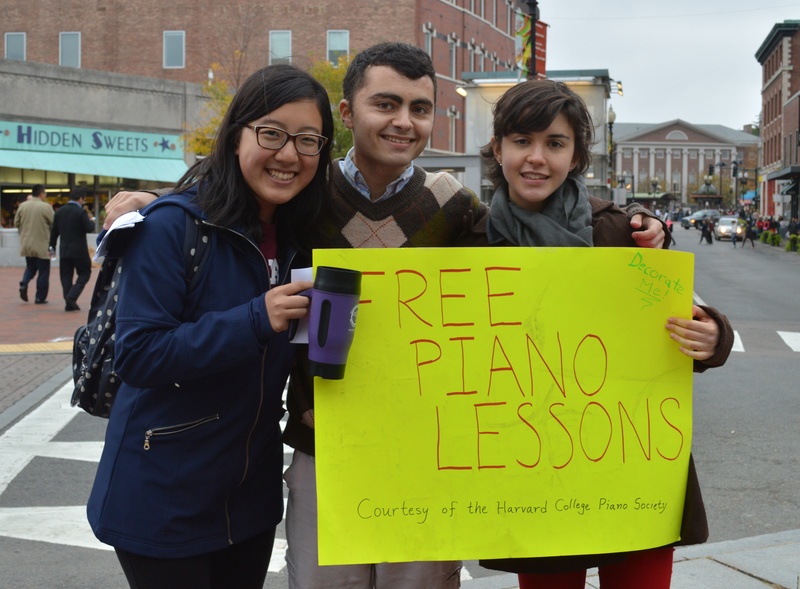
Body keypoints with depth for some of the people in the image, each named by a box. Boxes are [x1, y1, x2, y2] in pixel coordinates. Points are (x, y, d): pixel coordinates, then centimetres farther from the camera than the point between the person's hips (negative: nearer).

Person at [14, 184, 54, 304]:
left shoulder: (22, 206, 1)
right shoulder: (46, 207, -14)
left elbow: (16, 223, 7)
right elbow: (54, 224, -10)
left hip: (26, 244, 5)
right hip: (41, 245, -5)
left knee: (30, 267, 23)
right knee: (43, 272, 6)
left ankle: (24, 284, -3)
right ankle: (40, 297, 8)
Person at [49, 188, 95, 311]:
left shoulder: (59, 212, 6)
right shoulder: (81, 212, -12)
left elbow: (54, 230, 10)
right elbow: (89, 228, -15)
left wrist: (52, 246, 19)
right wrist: (92, 222, 7)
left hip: (64, 250, 5)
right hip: (79, 250, -5)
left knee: (66, 275, 10)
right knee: (84, 273, 6)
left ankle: (69, 303, 7)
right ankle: (72, 296, -11)